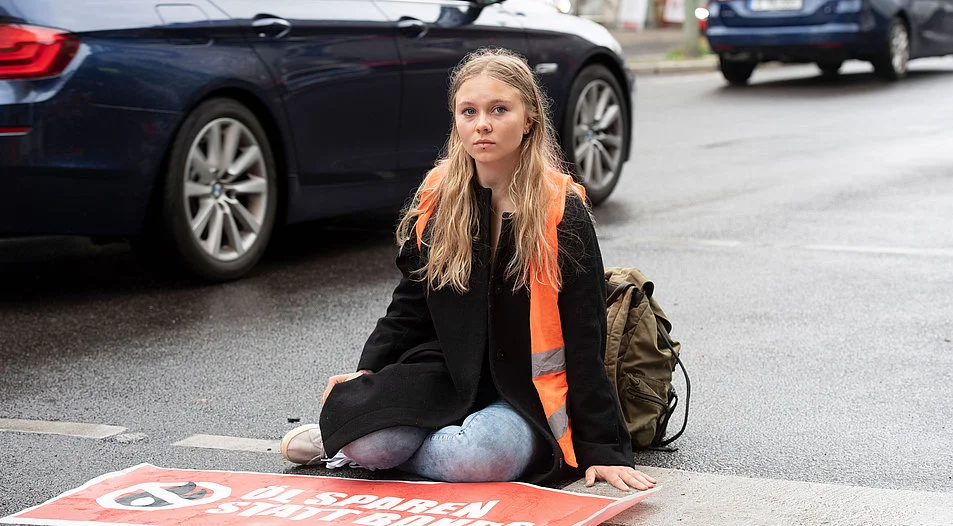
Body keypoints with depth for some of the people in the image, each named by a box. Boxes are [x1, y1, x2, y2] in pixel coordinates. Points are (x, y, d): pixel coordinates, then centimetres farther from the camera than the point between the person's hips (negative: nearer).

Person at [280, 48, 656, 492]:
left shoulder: (562, 211, -9)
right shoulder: (437, 198, 3)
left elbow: (585, 341, -9)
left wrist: (603, 449, -11)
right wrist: (368, 371, -3)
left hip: (526, 394, -2)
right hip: (445, 376, 3)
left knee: (479, 456, -35)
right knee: (368, 442, -28)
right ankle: (347, 429, 7)